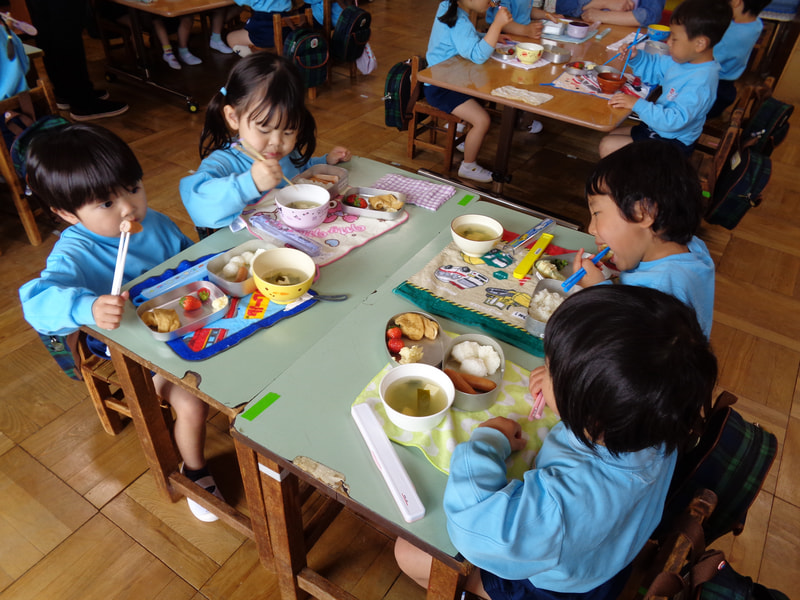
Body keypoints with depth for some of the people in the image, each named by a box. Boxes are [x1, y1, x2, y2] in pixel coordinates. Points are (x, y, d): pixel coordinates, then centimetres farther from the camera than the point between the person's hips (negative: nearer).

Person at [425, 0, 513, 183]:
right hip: (440, 89, -10)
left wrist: (492, 37, 7)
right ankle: (468, 167, 0)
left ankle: (467, 141, 31)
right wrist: (497, 25, -38)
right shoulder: (459, 23, -25)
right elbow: (478, 55, -34)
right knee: (483, 119, -19)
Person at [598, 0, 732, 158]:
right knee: (608, 135, 15)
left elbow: (674, 121, -35)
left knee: (608, 147, -16)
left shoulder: (700, 82, -29)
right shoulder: (681, 60, 0)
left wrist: (638, 105, -33)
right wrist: (636, 58, -1)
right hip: (657, 127, 10)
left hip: (672, 144, -10)